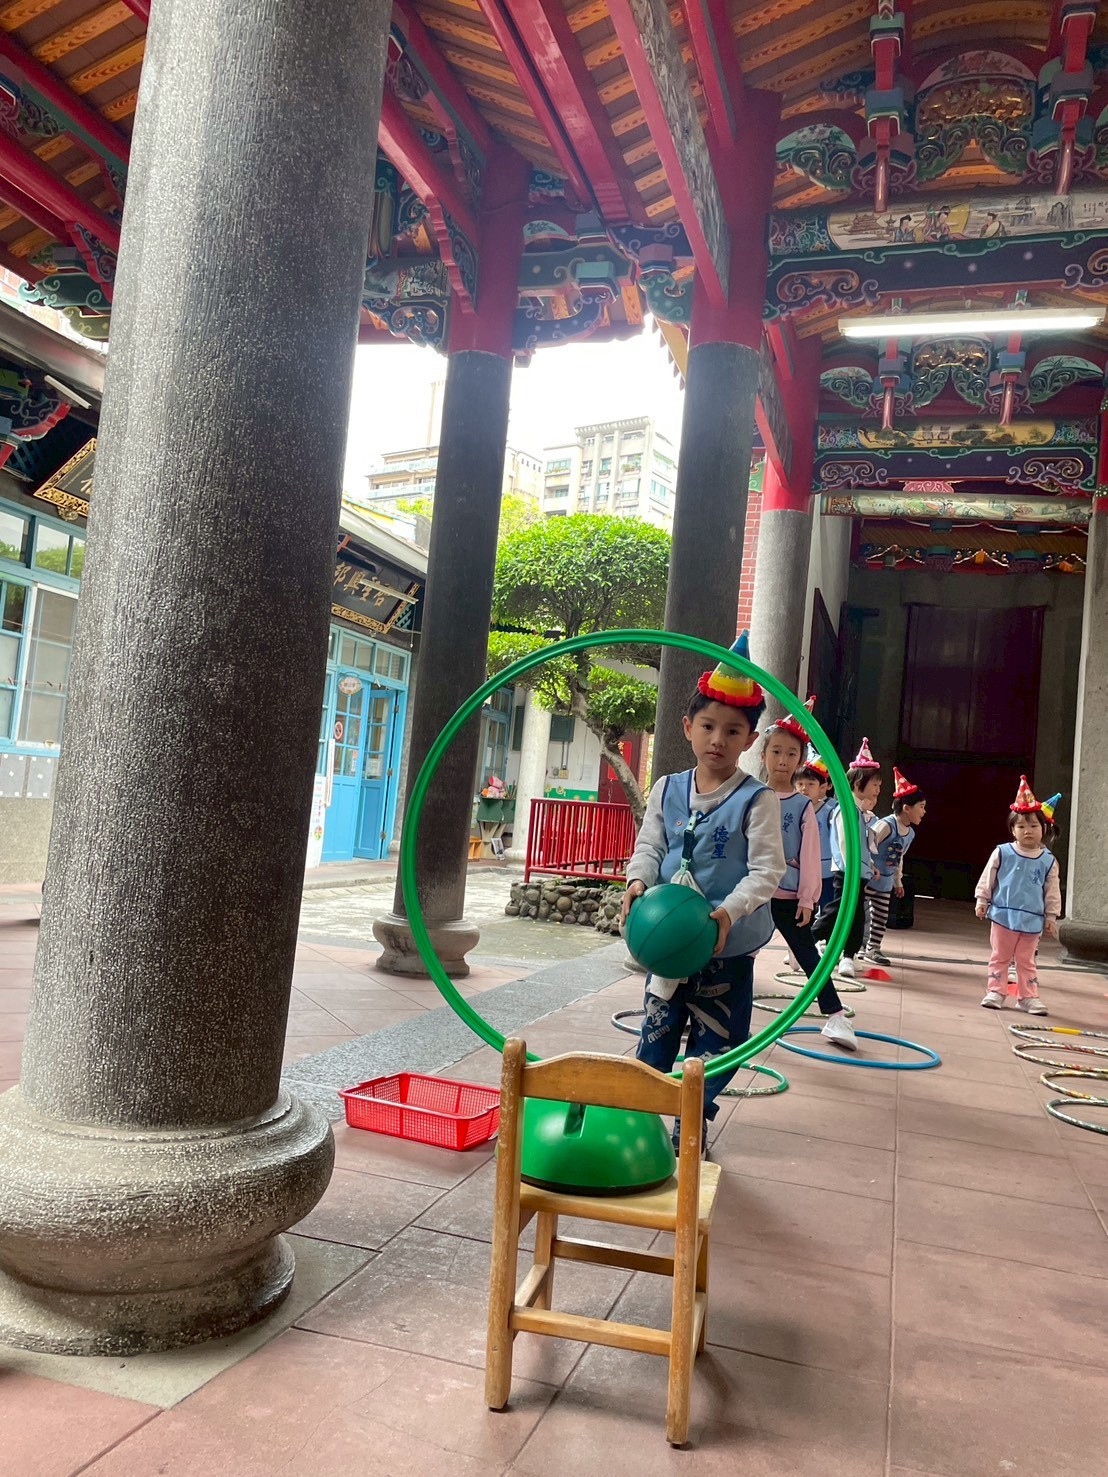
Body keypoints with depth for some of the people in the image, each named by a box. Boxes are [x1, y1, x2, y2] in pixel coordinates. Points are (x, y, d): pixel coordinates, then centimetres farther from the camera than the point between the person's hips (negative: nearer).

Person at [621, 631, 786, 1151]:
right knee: (656, 1028, 14)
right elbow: (648, 847, 5)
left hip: (728, 945, -3)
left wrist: (728, 912, -27)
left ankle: (693, 1122, 25)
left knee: (714, 1039, 9)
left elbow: (767, 870, -14)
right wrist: (639, 881, -17)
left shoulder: (755, 800, -10)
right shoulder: (667, 790, 2)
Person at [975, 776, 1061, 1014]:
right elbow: (987, 878, 2)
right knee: (1000, 957, 9)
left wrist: (1051, 917, 7)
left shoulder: (1048, 860, -1)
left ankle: (1028, 997, 18)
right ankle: (995, 991, 17)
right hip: (1004, 915, -1)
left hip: (1032, 920, 1)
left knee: (1026, 961, 11)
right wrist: (982, 900, 2)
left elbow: (1052, 892, 5)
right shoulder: (1002, 853, -6)